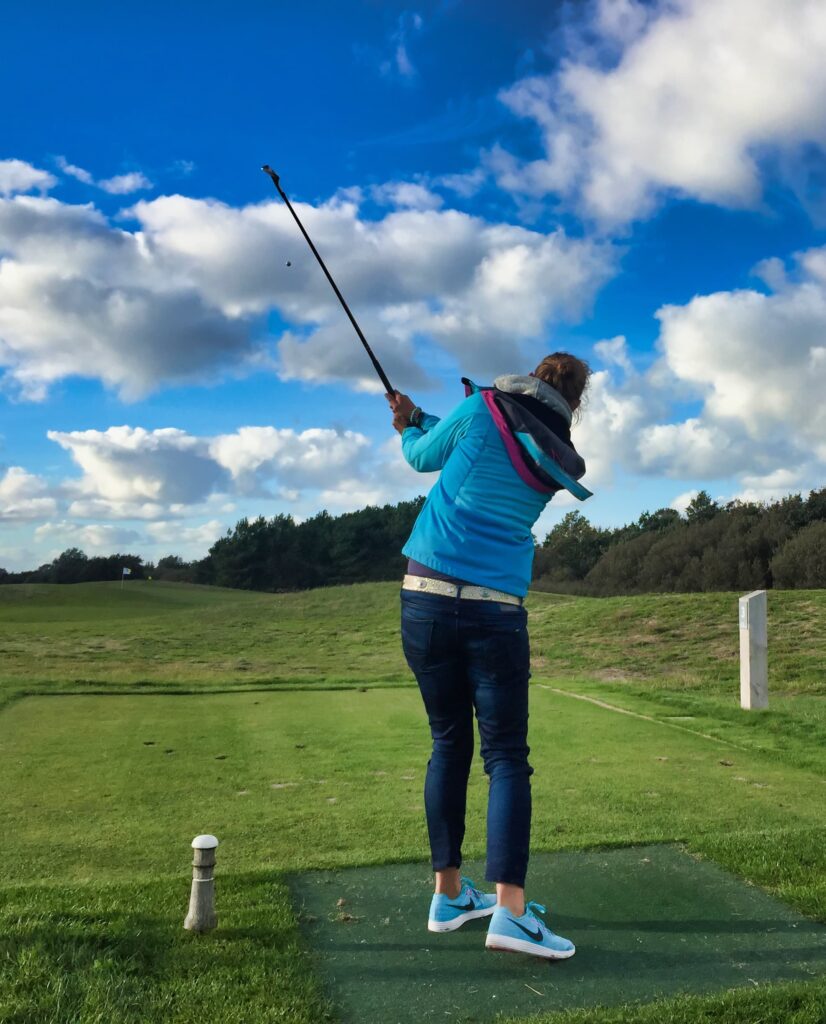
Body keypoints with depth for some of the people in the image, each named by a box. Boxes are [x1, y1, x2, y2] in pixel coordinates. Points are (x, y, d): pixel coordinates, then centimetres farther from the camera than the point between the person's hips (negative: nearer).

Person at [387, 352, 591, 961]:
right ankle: (509, 909, -6)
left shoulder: (483, 410, 0)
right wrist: (421, 419, 26)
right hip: (496, 610, -1)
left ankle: (449, 894, 21)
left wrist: (411, 427, 34)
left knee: (449, 745, 12)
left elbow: (424, 458, 14)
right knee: (507, 757, 4)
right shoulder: (559, 464, 7)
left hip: (426, 597, 1)